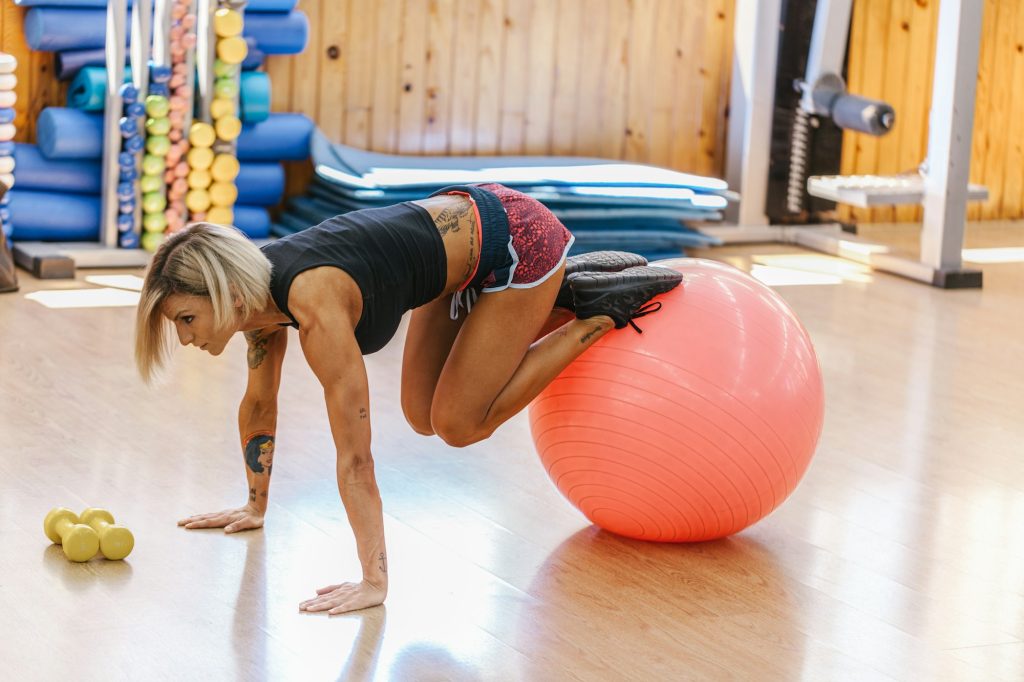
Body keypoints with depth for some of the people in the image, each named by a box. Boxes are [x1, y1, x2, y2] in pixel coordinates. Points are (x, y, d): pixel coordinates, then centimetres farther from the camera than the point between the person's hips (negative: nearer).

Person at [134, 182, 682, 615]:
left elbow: (354, 456, -33)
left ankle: (604, 314, 7)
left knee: (460, 424, -2)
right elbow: (259, 405, 8)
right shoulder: (259, 288, -9)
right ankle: (569, 294, 20)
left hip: (515, 238, -8)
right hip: (462, 225, 8)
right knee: (424, 417, 13)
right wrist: (255, 507, 16)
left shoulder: (315, 308, -34)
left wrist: (374, 583, -30)